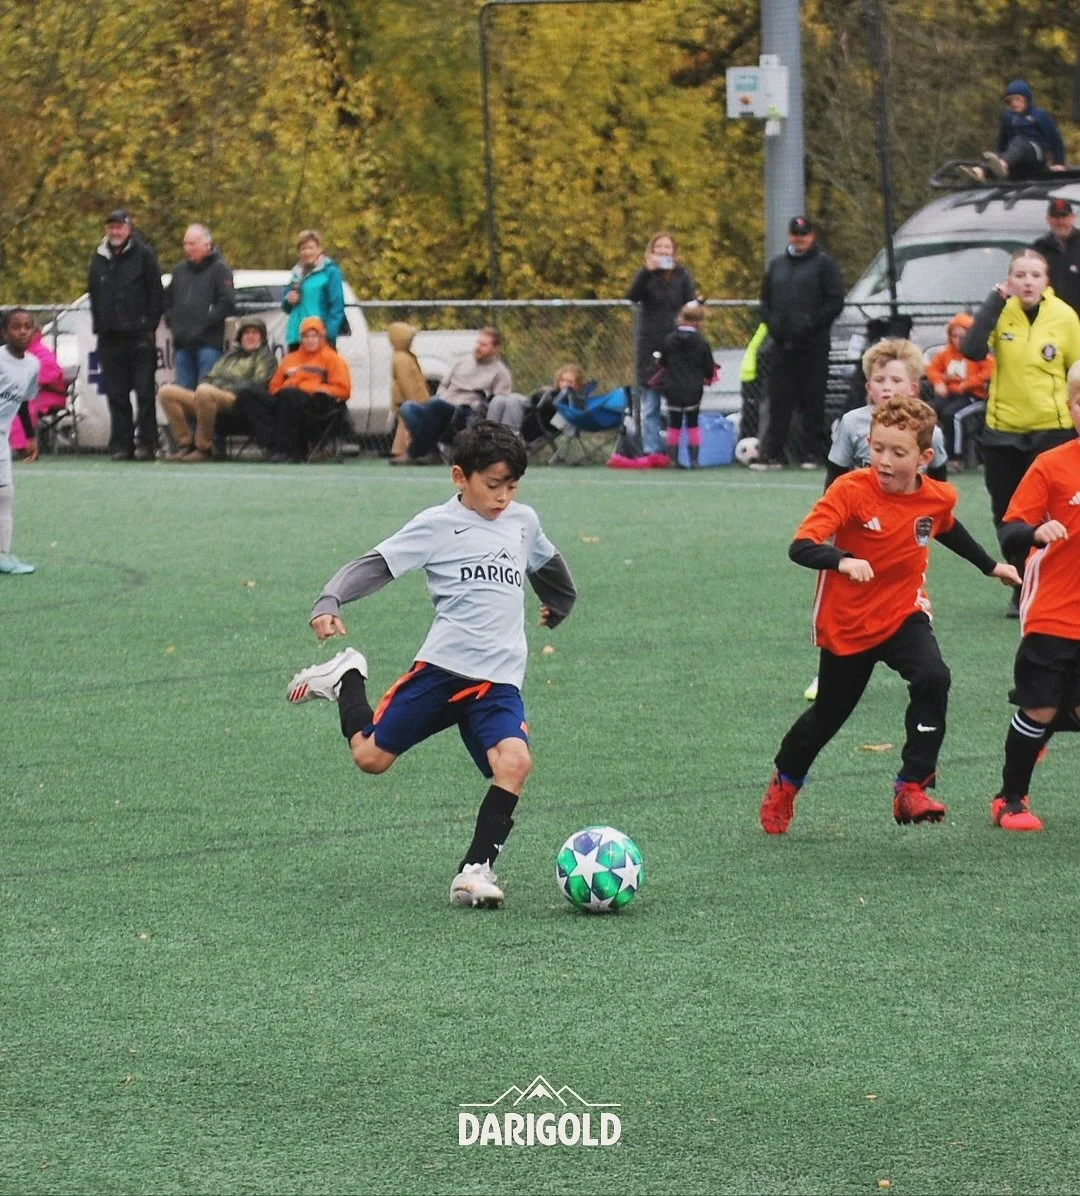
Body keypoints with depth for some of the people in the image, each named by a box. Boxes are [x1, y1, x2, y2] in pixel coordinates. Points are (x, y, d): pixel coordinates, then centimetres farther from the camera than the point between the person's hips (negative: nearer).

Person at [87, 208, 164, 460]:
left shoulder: (143, 255, 0)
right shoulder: (99, 258, 14)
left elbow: (156, 295, -1)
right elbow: (94, 296, 20)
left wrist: (149, 326, -6)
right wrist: (99, 325, 10)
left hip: (139, 336, -5)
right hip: (110, 336, 5)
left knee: (145, 392, -5)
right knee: (116, 395, 4)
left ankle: (146, 444, -4)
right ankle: (121, 446, 6)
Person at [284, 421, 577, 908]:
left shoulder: (523, 521, 12)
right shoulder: (437, 525, -3)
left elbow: (548, 566, 35)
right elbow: (374, 565, -7)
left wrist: (557, 609, 50)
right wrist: (328, 602, -22)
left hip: (499, 681, 3)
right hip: (441, 666, -3)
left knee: (514, 761, -23)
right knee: (371, 757, 0)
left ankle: (476, 868, -14)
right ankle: (347, 679, 30)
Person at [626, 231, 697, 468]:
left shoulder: (682, 275, 7)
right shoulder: (645, 275, 5)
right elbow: (632, 295, -13)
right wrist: (647, 271, -23)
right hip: (649, 347, 0)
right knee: (649, 406, -1)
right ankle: (651, 450, 0)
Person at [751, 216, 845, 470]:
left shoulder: (824, 264, 1)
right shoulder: (777, 265, 17)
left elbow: (835, 302, -5)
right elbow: (765, 300, 21)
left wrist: (810, 324, -14)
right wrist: (772, 323, 2)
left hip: (813, 345, -5)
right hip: (782, 344, 5)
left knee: (812, 402, -2)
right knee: (778, 401, 2)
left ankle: (811, 452, 2)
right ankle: (772, 453, 2)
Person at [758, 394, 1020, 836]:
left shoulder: (938, 498, -8)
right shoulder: (850, 491, -23)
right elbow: (800, 547, -32)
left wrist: (991, 566, 29)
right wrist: (843, 561, -50)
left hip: (903, 614, 2)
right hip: (846, 623, -2)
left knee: (932, 679, -26)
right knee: (829, 713, 13)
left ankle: (912, 787, -18)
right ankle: (785, 783, 43)